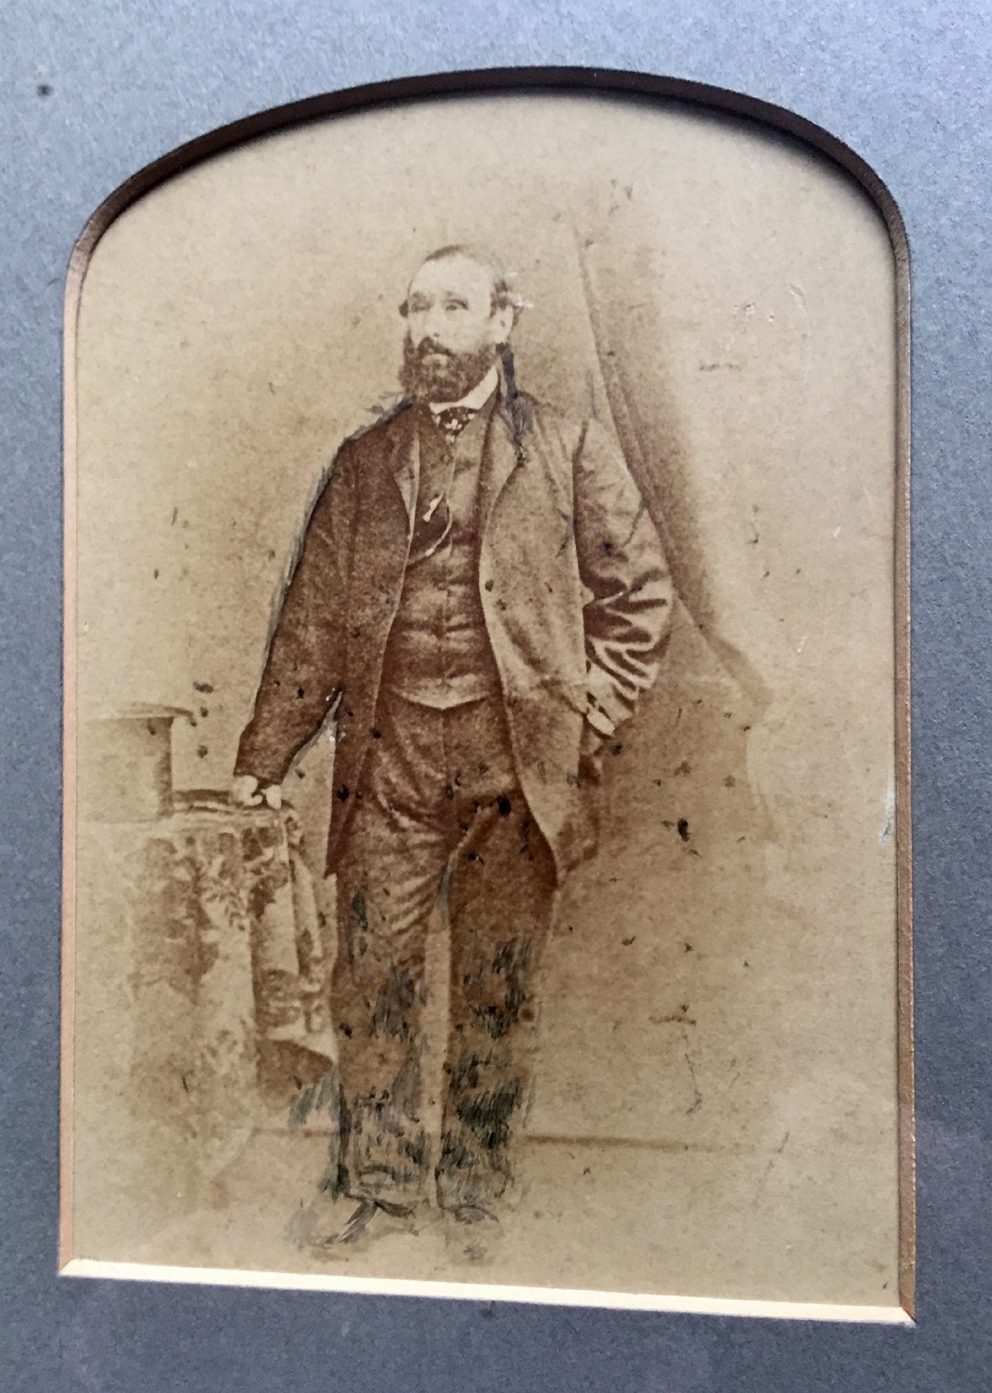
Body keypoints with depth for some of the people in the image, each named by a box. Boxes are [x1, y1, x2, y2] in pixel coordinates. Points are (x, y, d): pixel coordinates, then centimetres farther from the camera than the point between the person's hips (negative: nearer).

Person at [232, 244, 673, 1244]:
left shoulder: (569, 447, 5)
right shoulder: (364, 460, 13)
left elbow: (639, 592, 4)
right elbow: (313, 618, 10)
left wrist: (588, 717, -5)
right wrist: (265, 755, 6)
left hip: (518, 764, -1)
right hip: (387, 759, 2)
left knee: (498, 992, 10)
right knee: (373, 983, 6)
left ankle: (473, 1201, 31)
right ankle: (376, 1195, 27)